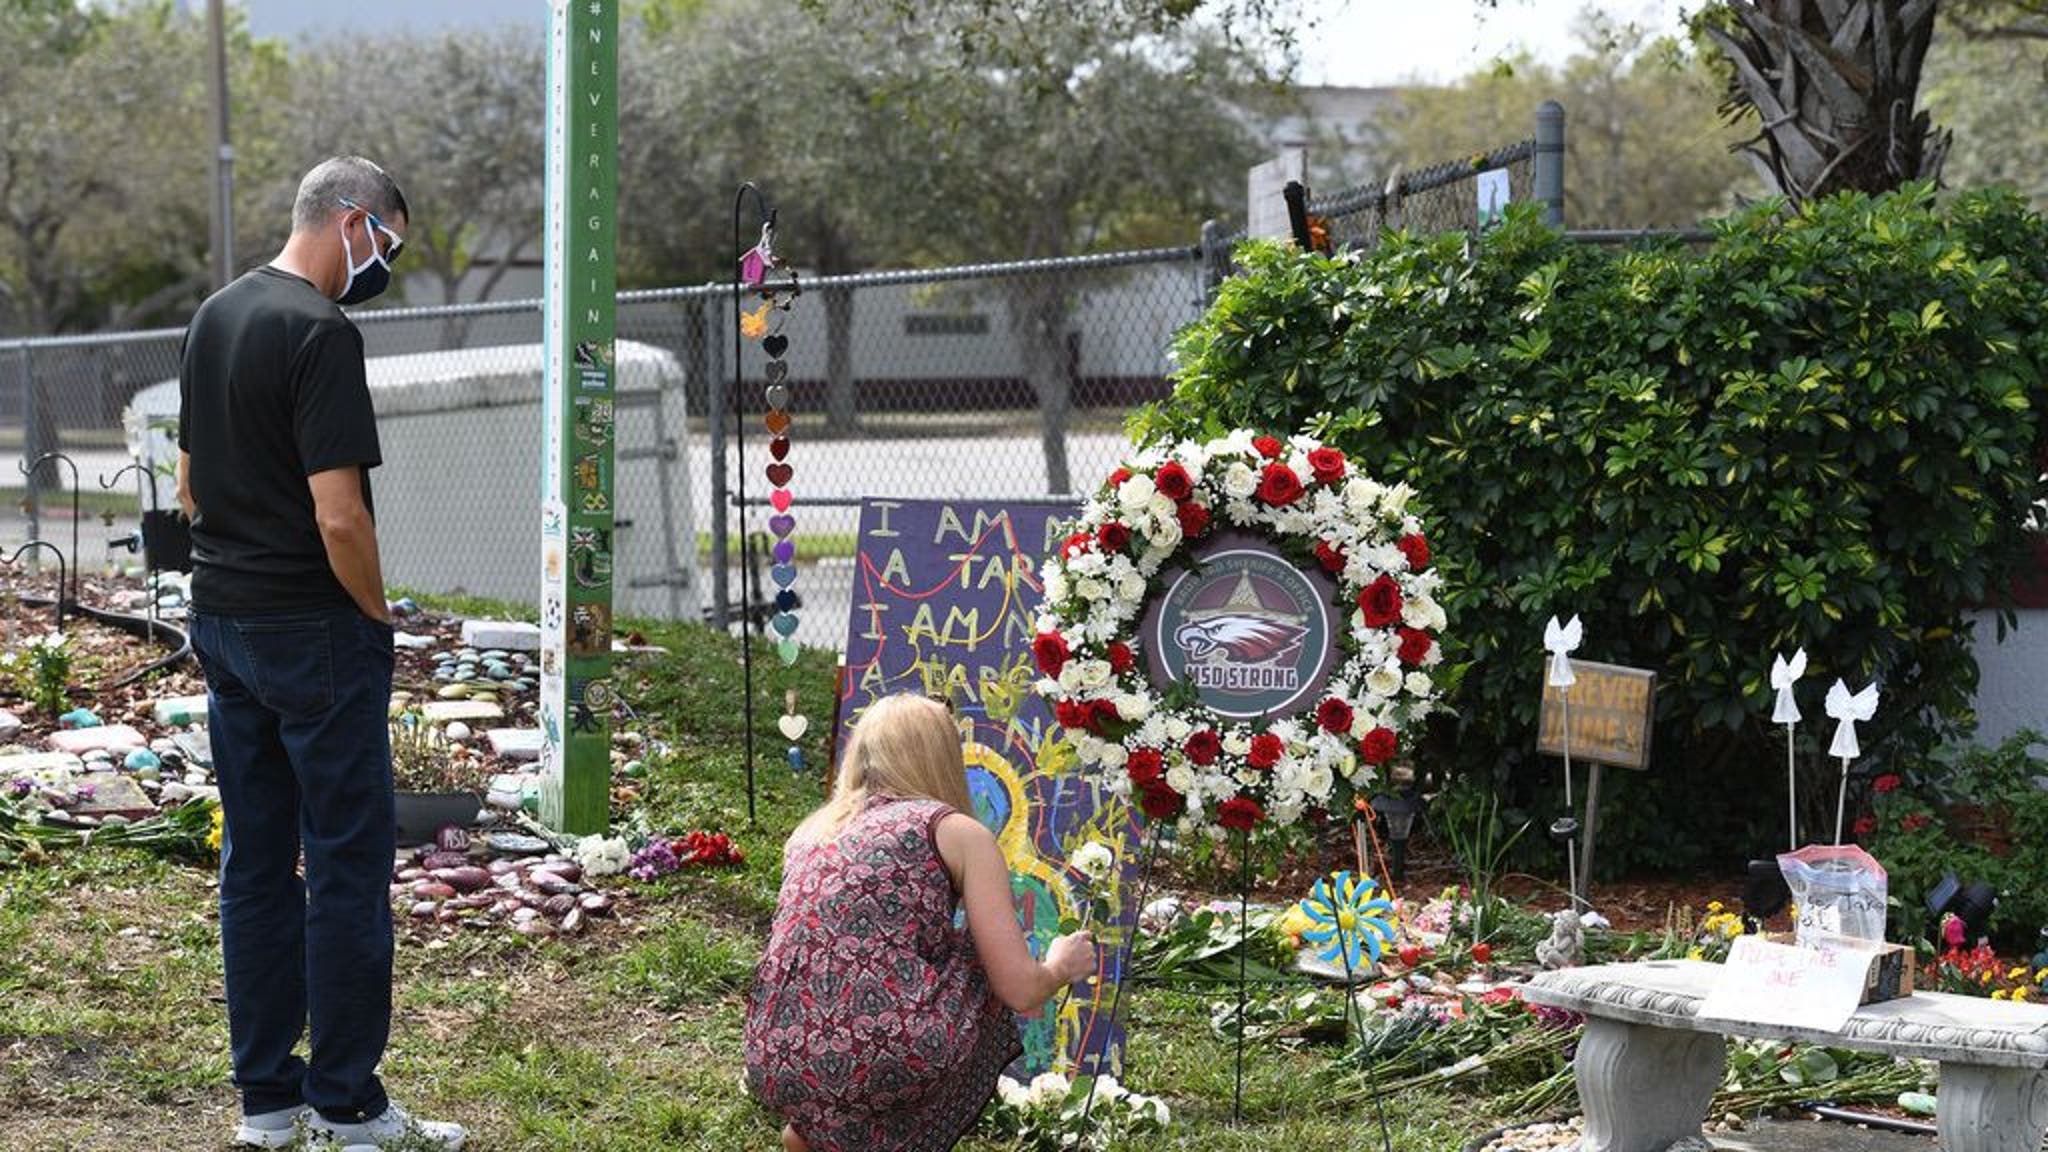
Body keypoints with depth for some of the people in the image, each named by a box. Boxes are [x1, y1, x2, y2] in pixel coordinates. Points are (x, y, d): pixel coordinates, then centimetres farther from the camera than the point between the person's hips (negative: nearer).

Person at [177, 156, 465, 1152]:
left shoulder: (214, 316, 11)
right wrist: (379, 618, -8)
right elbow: (339, 516, -22)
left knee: (254, 862, 12)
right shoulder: (320, 333, -17)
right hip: (314, 632, -9)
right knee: (347, 865, 0)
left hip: (221, 620, 9)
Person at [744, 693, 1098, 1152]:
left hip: (777, 1071, 5)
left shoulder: (810, 834, 25)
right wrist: (1061, 967, 29)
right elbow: (1022, 991, 5)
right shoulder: (959, 833, 10)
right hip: (897, 1059, -5)